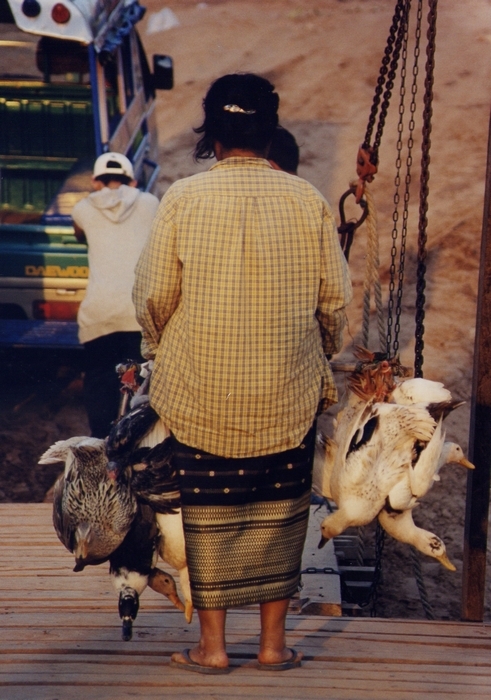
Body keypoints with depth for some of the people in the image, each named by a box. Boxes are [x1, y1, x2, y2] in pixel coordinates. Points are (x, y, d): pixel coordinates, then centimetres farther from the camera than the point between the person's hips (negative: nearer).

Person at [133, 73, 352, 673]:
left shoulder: (183, 198, -7)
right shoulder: (307, 200, -3)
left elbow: (154, 294, -4)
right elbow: (335, 298, 1)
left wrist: (159, 353, 15)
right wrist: (319, 360, 19)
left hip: (200, 393, -1)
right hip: (287, 397, 1)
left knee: (208, 516, 9)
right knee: (280, 513, 12)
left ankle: (212, 645, 16)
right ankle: (273, 642, 19)